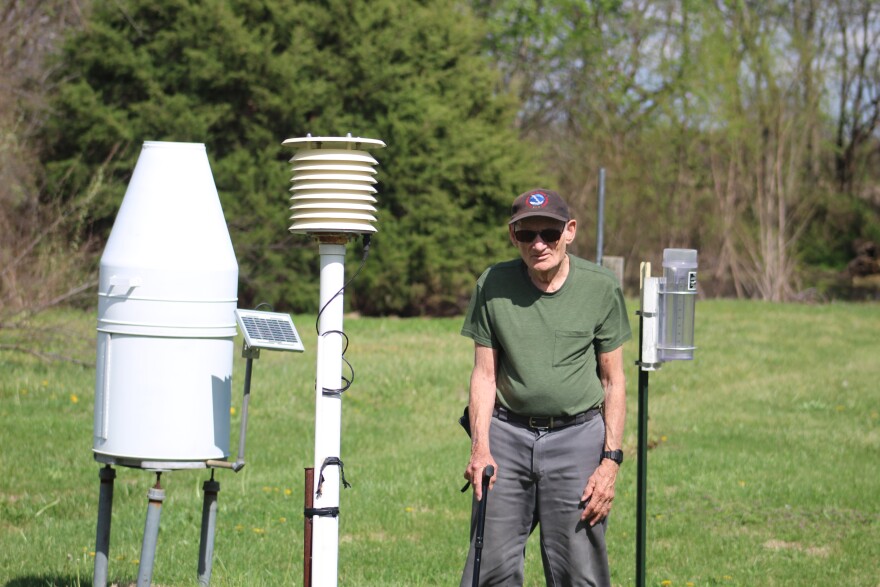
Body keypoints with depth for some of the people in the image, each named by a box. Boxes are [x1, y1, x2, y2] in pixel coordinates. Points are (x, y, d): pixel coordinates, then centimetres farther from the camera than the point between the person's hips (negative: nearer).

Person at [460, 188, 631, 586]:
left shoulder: (602, 288, -3)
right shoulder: (492, 285, -1)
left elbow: (613, 380, 2)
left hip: (578, 436, -1)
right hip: (508, 434, 1)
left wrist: (611, 460, -5)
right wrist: (480, 446, -9)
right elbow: (484, 374, 4)